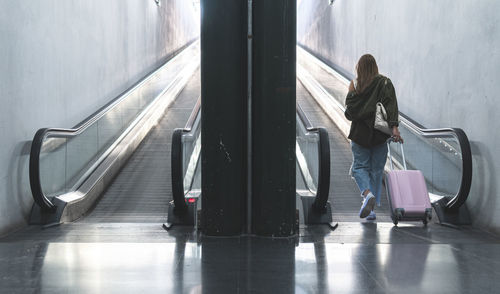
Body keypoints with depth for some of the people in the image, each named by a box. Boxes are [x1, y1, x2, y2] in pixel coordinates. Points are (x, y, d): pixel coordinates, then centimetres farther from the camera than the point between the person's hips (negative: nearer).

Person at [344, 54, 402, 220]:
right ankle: (371, 208, 9)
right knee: (376, 170, 10)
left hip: (360, 134, -1)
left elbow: (349, 114, 0)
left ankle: (367, 193, -21)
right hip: (380, 135, 1)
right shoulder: (385, 83, 0)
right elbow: (391, 105, -15)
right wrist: (394, 127, -21)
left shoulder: (356, 87, -2)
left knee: (360, 167, 8)